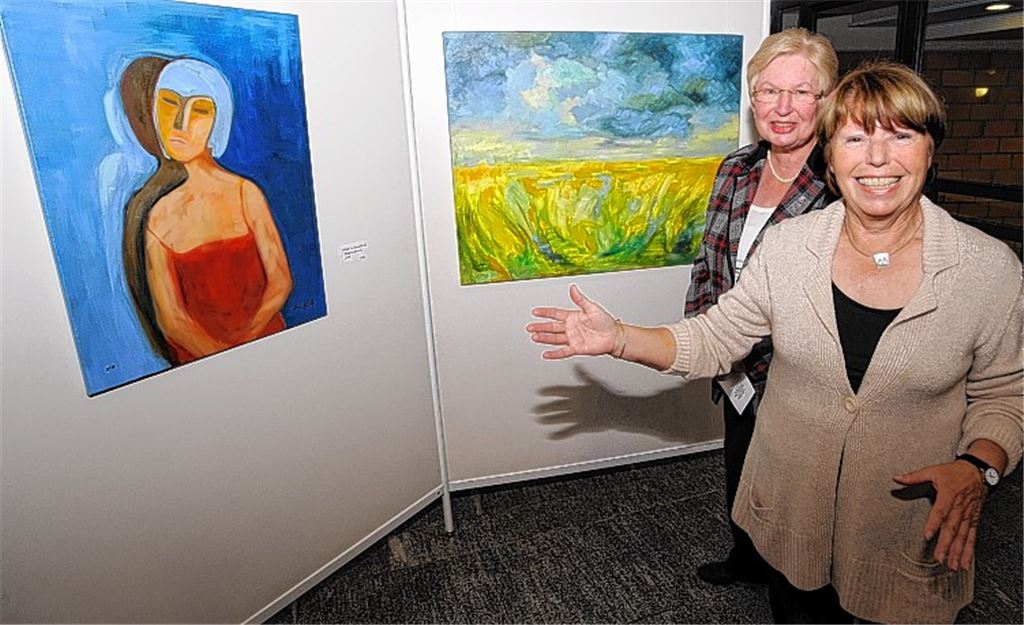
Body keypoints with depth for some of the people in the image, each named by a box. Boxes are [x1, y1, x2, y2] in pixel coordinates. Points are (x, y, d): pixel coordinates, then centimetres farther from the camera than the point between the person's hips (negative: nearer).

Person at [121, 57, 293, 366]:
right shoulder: (153, 216, -2)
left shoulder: (244, 193, 0)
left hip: (265, 337, 1)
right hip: (198, 357, -1)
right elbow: (171, 320, -4)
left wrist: (243, 342, -13)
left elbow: (280, 281, -2)